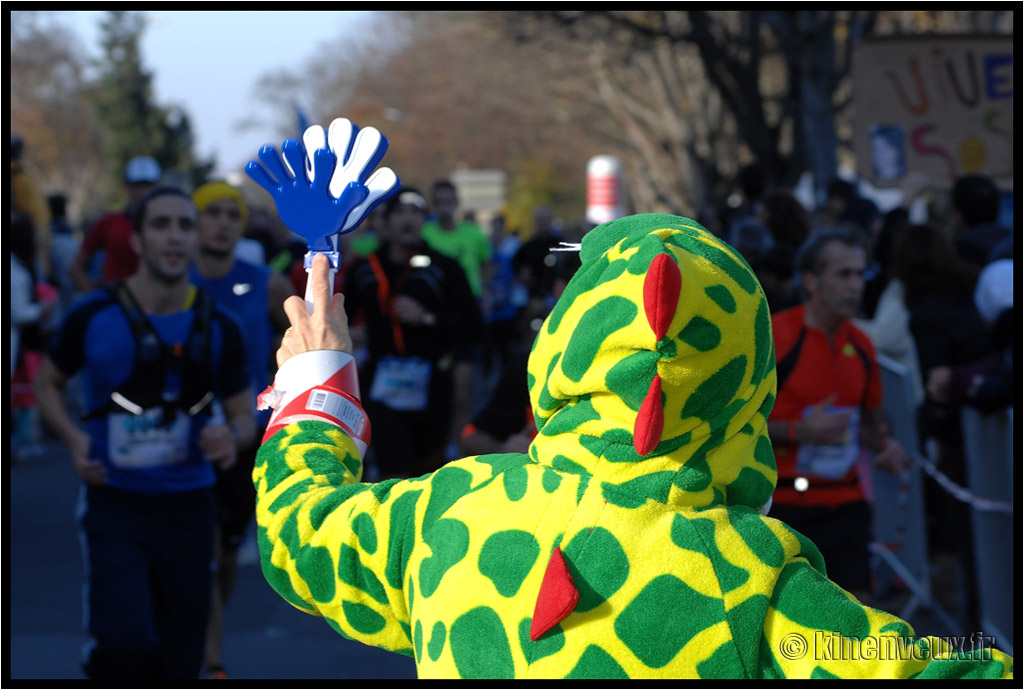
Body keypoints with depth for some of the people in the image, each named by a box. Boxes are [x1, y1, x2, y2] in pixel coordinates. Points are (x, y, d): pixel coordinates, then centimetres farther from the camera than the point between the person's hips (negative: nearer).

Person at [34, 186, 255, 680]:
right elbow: (47, 383, 11)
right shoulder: (93, 317, -5)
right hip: (113, 504, -3)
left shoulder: (217, 328, 2)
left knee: (180, 662, 8)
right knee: (125, 643, -23)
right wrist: (73, 439, -8)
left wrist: (233, 438, -13)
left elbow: (244, 415, 11)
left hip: (187, 507, 3)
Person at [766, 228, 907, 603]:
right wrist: (800, 430, -20)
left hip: (844, 500, 4)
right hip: (781, 506, -4)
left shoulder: (860, 345, 10)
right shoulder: (771, 337, -9)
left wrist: (884, 444, 2)